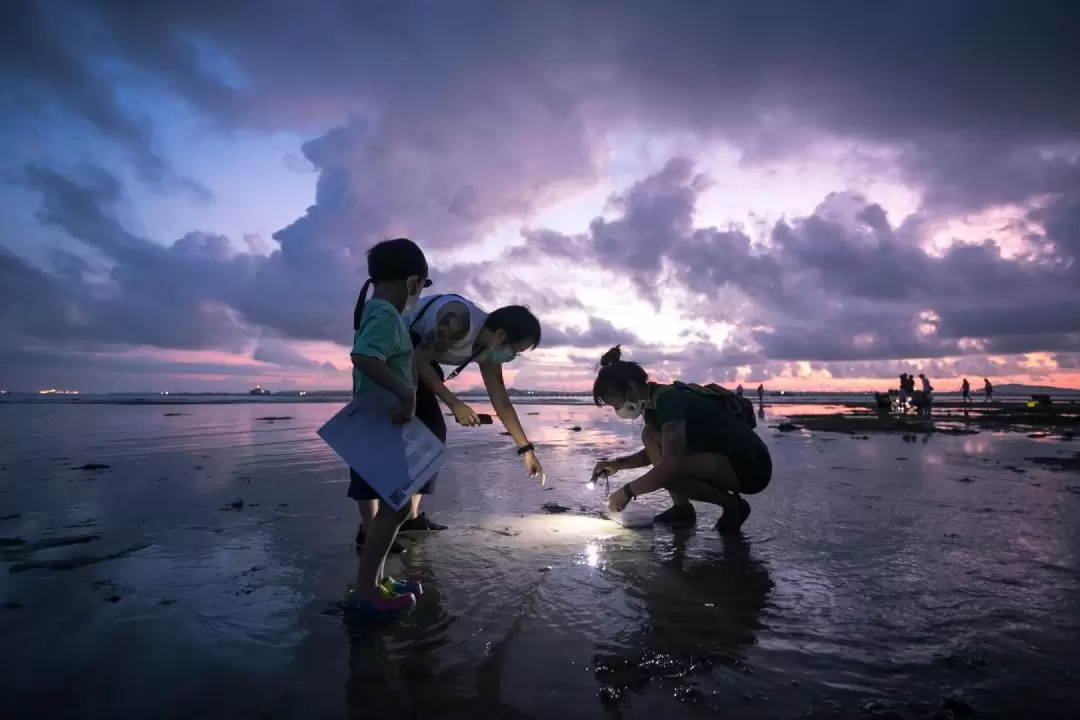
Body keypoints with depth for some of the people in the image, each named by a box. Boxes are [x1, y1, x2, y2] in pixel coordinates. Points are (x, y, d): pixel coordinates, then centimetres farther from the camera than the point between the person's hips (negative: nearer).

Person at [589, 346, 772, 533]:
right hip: (722, 459, 10)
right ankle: (682, 508, 3)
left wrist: (628, 491, -22)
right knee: (650, 435, 2)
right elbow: (653, 451, 22)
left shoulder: (669, 400, -23)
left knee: (669, 472, -30)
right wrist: (618, 464, 6)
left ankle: (733, 505, -6)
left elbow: (672, 464, -33)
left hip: (751, 465, -10)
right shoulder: (654, 403, 6)